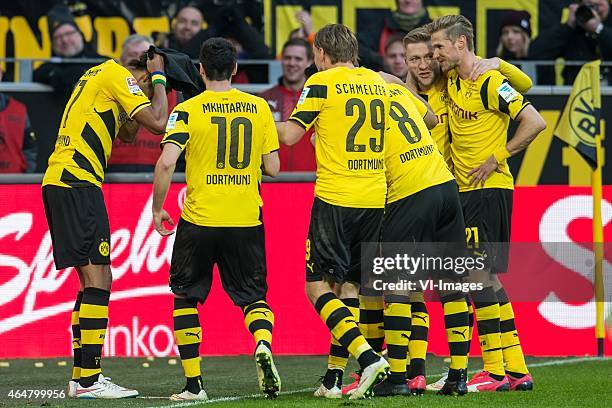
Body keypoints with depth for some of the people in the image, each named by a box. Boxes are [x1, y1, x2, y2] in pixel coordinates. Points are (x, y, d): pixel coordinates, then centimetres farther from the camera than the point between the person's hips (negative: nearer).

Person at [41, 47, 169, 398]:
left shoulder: (101, 74, 23)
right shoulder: (117, 76, -6)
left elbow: (127, 134, 30)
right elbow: (158, 121, -14)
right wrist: (158, 78, 1)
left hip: (59, 181, 10)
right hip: (77, 184, -10)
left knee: (93, 280, 13)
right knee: (98, 279, -11)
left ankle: (82, 376, 14)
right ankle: (89, 381, -15)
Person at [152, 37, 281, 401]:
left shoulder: (188, 110, -5)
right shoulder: (259, 108, 3)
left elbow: (166, 163, -15)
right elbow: (273, 168, 4)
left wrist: (157, 208, -2)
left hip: (199, 221, -2)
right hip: (247, 221, 2)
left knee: (185, 296, 14)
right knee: (253, 297, 12)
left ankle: (193, 383, 9)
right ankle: (264, 345, -21)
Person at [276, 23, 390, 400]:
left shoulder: (322, 83, -4)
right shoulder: (378, 82, 12)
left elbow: (291, 135, -4)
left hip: (334, 198, -6)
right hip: (374, 199, 6)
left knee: (318, 285, -2)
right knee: (351, 286, 12)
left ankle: (368, 358, -20)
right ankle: (334, 378, 11)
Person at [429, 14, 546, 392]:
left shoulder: (490, 82, -14)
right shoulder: (452, 80, 13)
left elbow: (535, 122, -19)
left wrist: (496, 160, -16)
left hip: (488, 189, -9)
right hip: (465, 190, 9)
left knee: (479, 274, -12)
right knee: (487, 278, 9)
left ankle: (494, 372, -10)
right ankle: (517, 370, 12)